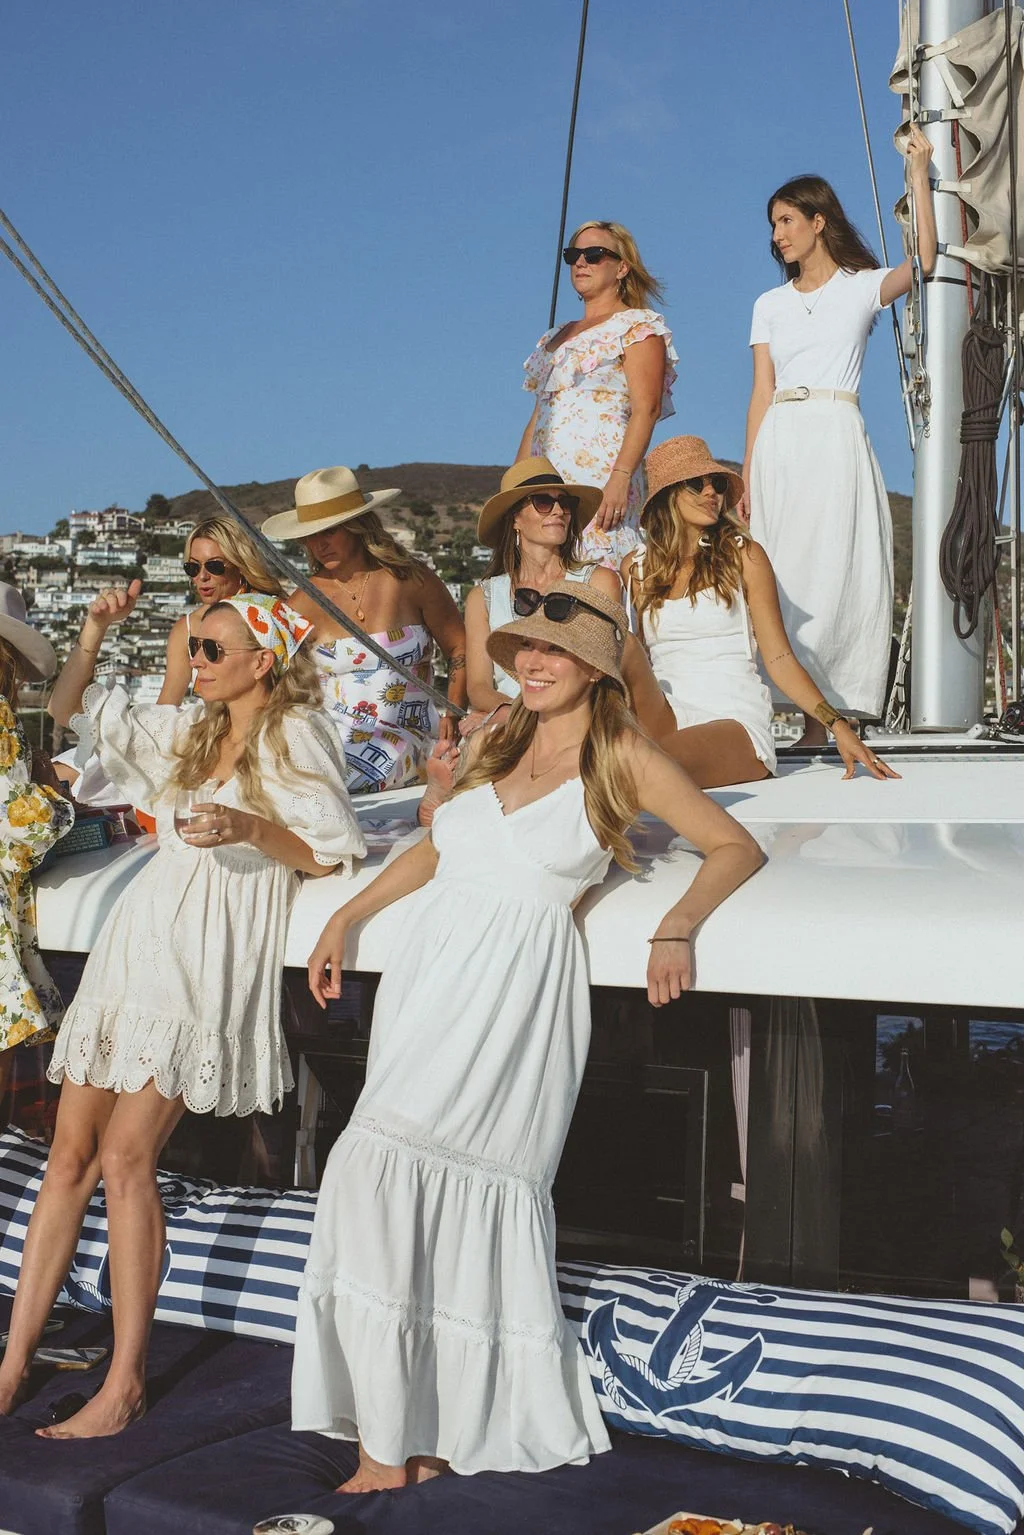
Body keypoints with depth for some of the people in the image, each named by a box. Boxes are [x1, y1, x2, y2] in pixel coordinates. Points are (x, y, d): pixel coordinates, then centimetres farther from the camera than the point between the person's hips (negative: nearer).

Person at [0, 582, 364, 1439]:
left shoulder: (296, 736, 0)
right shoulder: (190, 728, 19)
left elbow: (333, 854, -6)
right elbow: (70, 709, 24)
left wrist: (250, 827, -20)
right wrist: (96, 633, 10)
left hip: (211, 959, -7)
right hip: (139, 940, 7)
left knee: (125, 1158, -14)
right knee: (70, 1155, 3)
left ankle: (125, 1386, -6)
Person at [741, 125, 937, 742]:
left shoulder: (862, 287, 8)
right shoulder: (770, 305, 18)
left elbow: (925, 259, -11)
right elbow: (761, 394, 13)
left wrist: (919, 172, -9)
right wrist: (748, 473, 4)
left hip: (837, 440, -3)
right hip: (778, 444, 4)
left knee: (830, 571, -9)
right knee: (781, 571, -4)